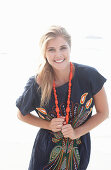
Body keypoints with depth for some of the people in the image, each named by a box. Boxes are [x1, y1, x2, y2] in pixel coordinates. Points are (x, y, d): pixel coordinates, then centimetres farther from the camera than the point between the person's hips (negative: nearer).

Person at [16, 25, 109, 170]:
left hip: (79, 151, 1)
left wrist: (77, 132, -15)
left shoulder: (89, 75, -17)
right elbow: (22, 115, 2)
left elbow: (103, 113, -4)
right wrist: (49, 125, -13)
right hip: (46, 151, 0)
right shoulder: (36, 84, -16)